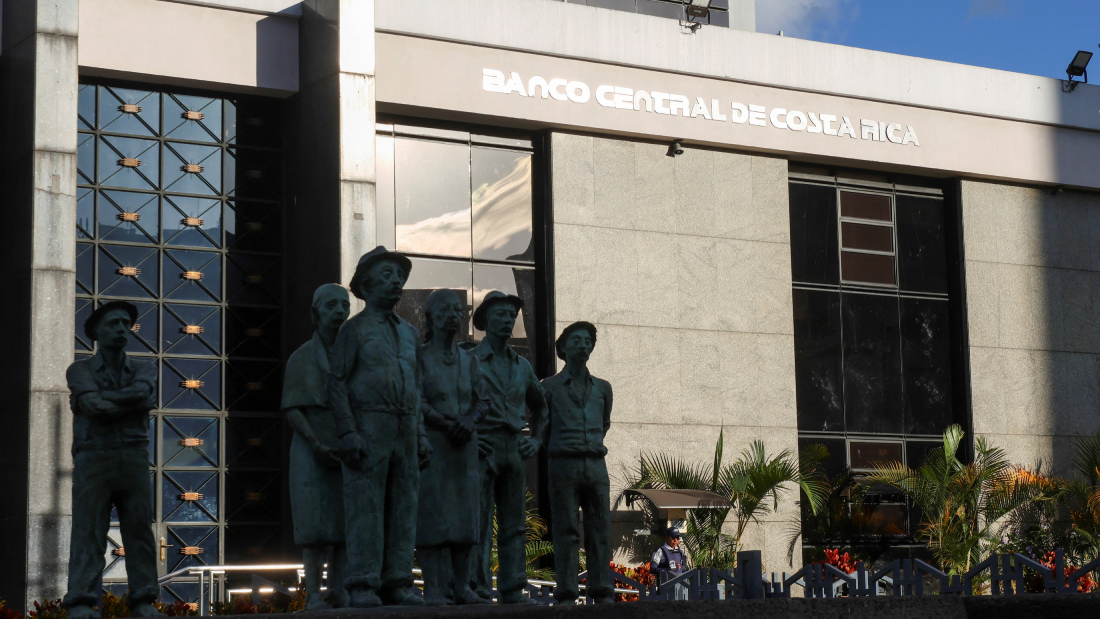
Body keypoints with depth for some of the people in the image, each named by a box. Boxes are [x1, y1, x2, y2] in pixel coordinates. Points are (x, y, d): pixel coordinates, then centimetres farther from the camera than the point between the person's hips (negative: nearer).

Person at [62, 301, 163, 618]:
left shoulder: (143, 369, 15)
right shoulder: (80, 370, 8)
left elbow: (142, 392, -9)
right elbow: (93, 405, -11)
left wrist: (103, 400, -8)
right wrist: (132, 403, -3)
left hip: (134, 458, 3)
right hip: (93, 458, -3)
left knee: (140, 529, -2)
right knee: (88, 531, -9)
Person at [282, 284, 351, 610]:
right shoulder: (302, 358, 5)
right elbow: (293, 411, -2)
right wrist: (317, 446, -15)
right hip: (313, 452, -3)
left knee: (348, 525, -1)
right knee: (316, 526, -6)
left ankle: (339, 592, 4)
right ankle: (314, 595, -4)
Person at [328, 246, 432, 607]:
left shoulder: (409, 333, 19)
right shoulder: (353, 329, 1)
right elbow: (336, 383, -5)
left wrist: (421, 436, 11)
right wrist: (347, 434, -15)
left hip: (405, 430, 6)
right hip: (368, 429, -6)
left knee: (403, 509, 2)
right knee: (365, 509, -8)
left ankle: (396, 585, 5)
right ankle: (362, 588, -7)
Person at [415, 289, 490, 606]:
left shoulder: (469, 360, 16)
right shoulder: (420, 357, 1)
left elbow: (483, 399, 11)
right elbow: (417, 402, -8)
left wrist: (469, 422, -9)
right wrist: (448, 424, -17)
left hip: (465, 446, 5)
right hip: (431, 443, -5)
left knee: (465, 515, 4)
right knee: (432, 514, -8)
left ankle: (462, 587, 10)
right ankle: (432, 589, -8)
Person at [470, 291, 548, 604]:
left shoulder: (522, 366, 17)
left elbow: (540, 404, 30)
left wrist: (537, 439, 17)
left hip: (514, 450, 6)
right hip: (482, 449, -6)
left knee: (514, 525, 5)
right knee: (479, 523, -8)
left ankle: (512, 590, 7)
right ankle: (477, 588, -6)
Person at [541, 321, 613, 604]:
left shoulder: (602, 388, 15)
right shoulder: (550, 387, 6)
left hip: (596, 465, 3)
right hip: (564, 464, -3)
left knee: (600, 530, 0)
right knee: (566, 531, -5)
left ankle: (602, 593, 2)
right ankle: (566, 595, -5)